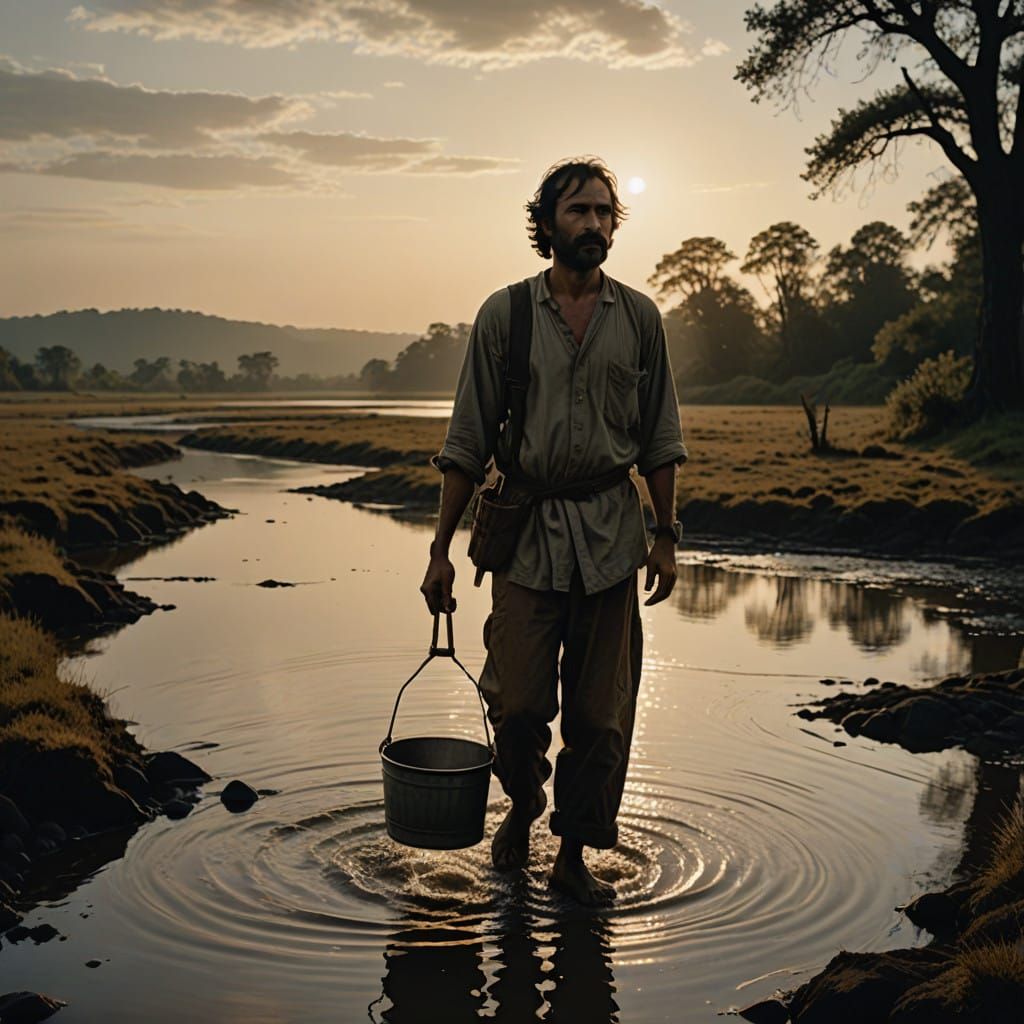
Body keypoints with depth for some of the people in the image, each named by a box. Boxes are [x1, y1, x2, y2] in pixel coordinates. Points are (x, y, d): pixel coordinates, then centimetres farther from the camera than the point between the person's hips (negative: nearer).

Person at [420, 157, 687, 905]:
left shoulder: (639, 318, 6)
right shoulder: (505, 314, 0)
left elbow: (659, 440, 10)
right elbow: (468, 443, 1)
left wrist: (666, 536, 5)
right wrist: (441, 548, -1)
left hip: (611, 535, 2)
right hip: (528, 531, -1)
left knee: (601, 712, 5)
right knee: (517, 703, -3)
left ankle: (575, 853, 21)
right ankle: (521, 808, 28)